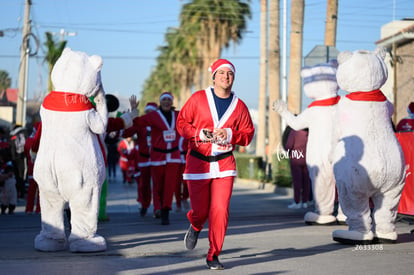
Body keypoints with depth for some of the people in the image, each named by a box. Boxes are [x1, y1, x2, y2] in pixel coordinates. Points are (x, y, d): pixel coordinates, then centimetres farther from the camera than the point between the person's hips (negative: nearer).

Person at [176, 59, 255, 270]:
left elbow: (248, 134, 8)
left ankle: (213, 256, 4)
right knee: (200, 209, 5)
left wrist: (230, 135, -12)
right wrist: (199, 134, -15)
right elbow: (181, 122, 2)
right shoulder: (198, 98, -1)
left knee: (220, 210, -9)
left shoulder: (239, 106, 4)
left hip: (224, 164, 1)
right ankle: (195, 227, 44)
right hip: (198, 162, -1)